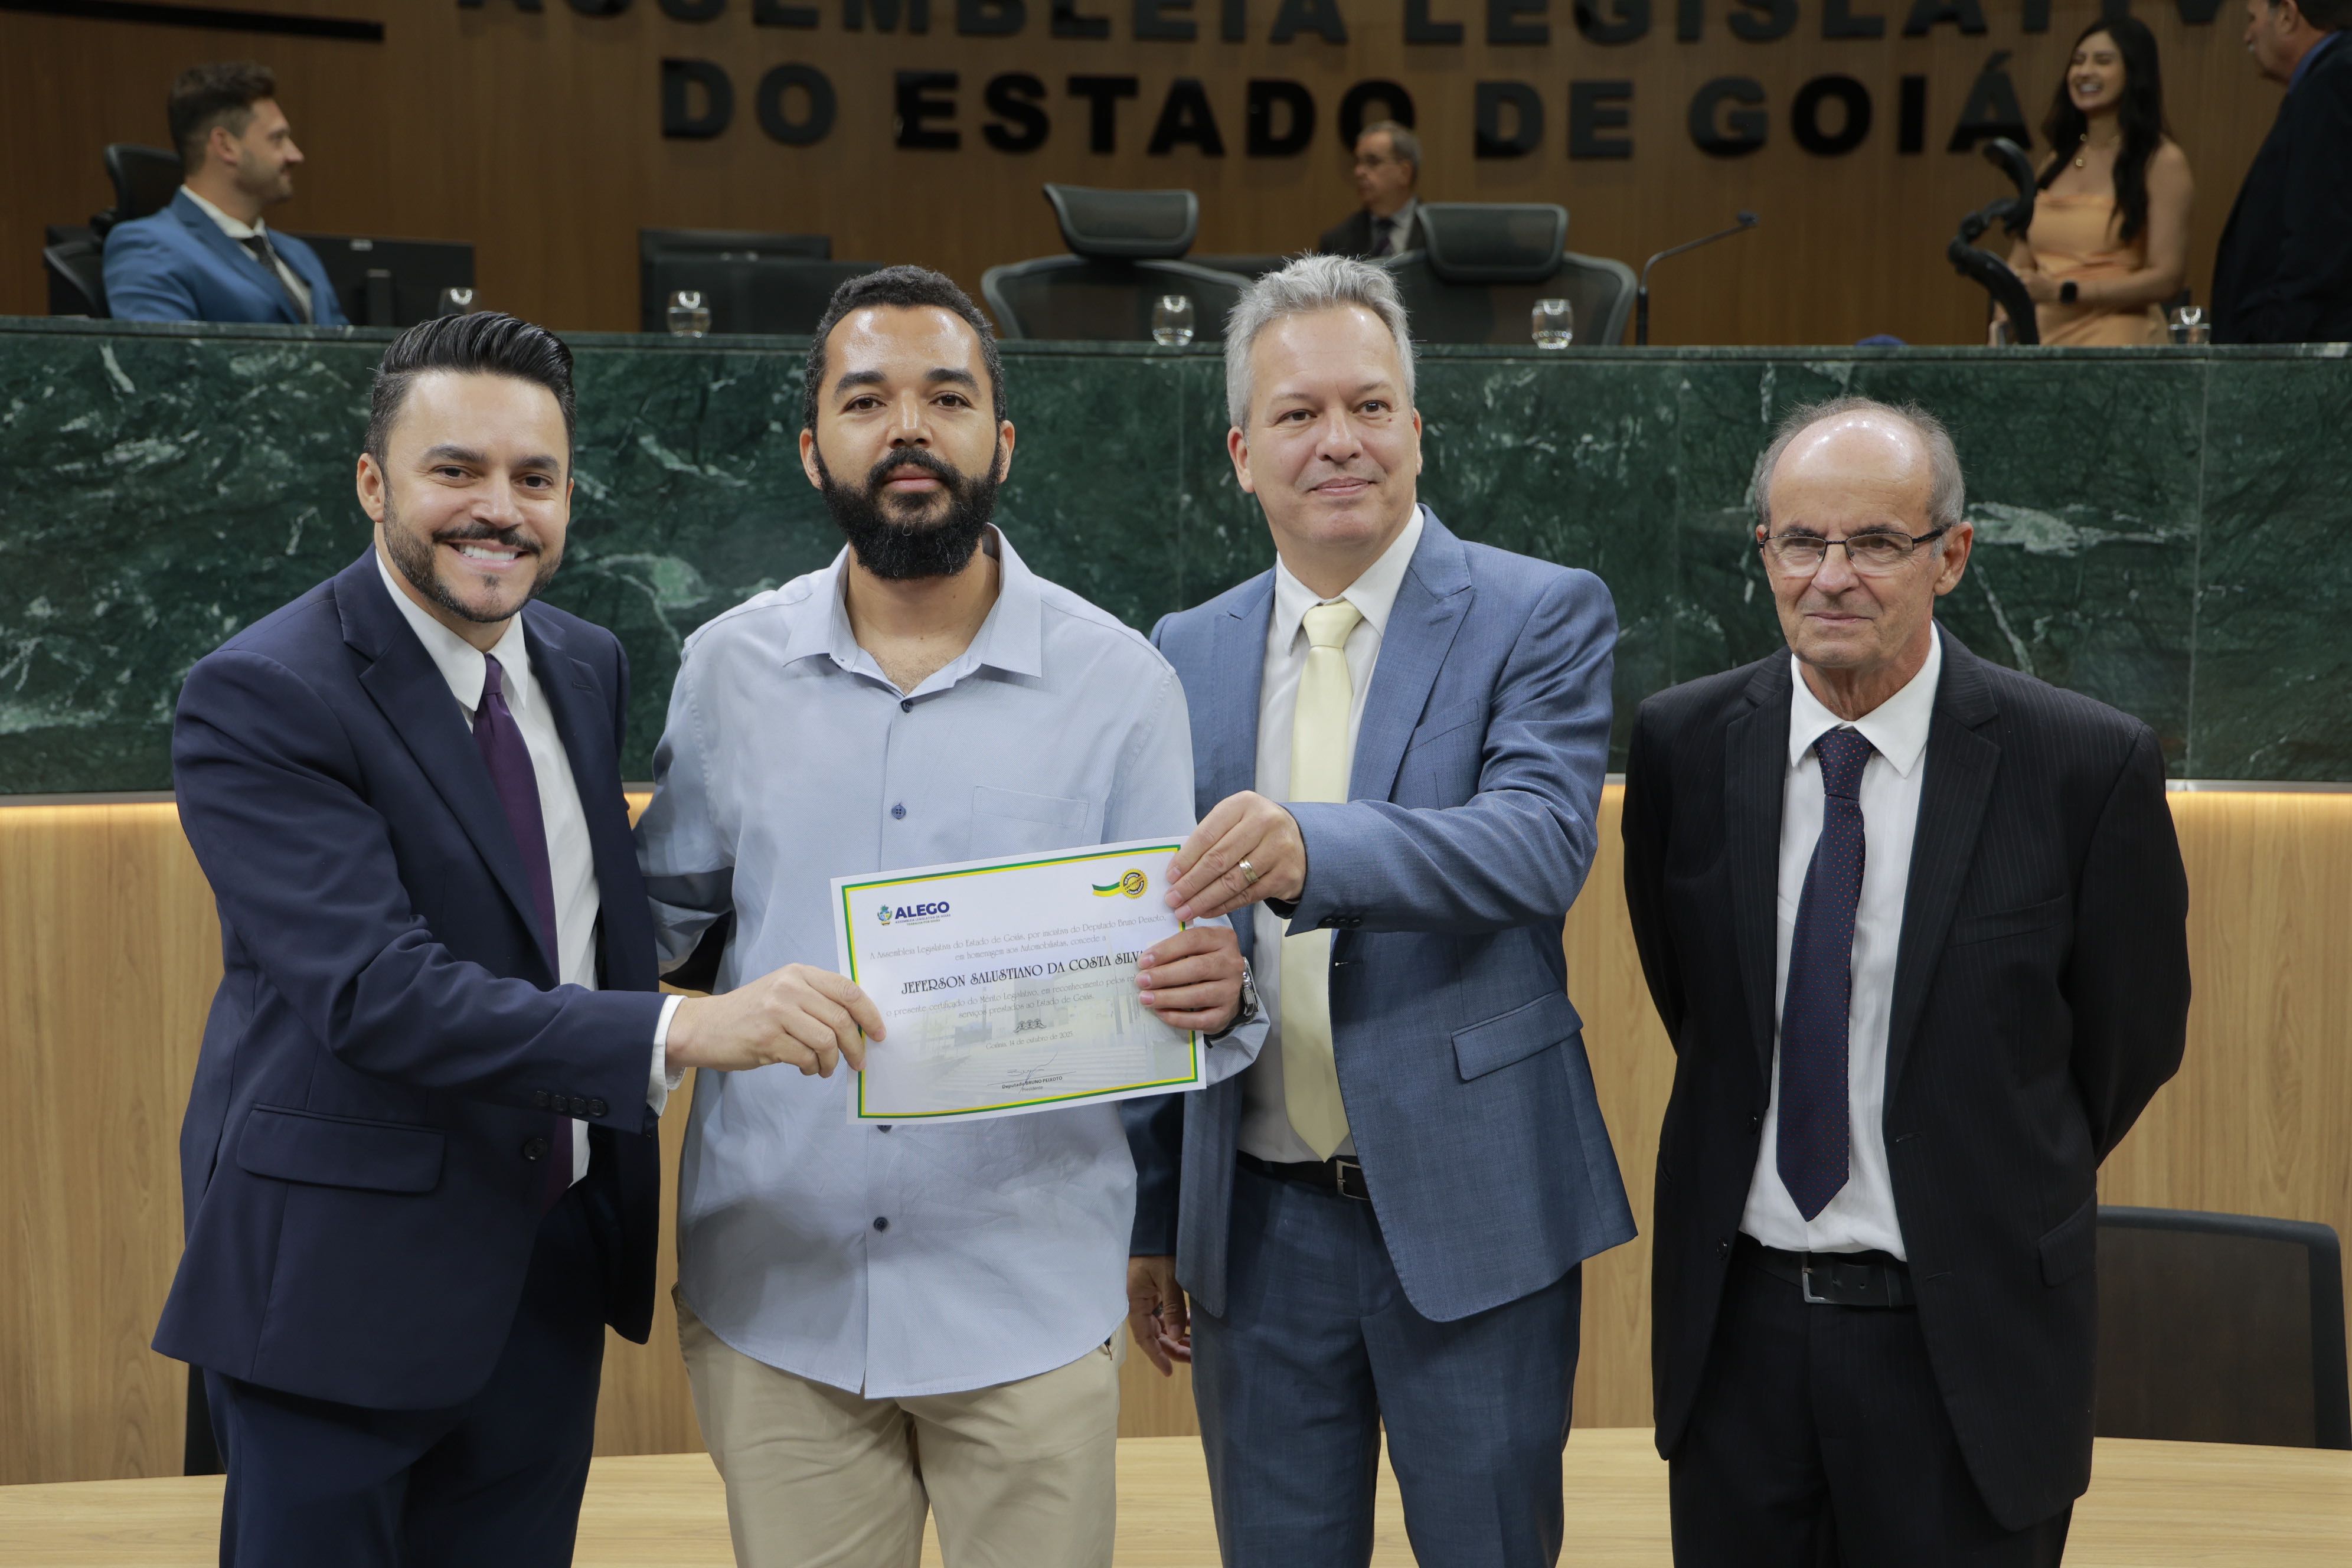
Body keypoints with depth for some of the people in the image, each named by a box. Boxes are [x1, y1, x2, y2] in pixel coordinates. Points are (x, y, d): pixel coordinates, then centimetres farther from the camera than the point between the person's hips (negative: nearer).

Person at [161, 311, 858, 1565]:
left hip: (558, 1261, 6)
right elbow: (375, 989, -27)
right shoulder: (259, 697, -17)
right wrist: (679, 1034, -38)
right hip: (346, 1274, -6)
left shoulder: (587, 667, 6)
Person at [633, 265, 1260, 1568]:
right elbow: (668, 910, 9)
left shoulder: (1120, 681, -3)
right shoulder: (729, 667, 2)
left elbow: (1173, 960, -2)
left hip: (1031, 1302, -1)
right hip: (771, 1290, 2)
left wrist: (1212, 993, -24)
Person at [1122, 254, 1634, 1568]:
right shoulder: (1188, 655, 6)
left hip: (1471, 1209, -3)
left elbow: (1543, 842, -23)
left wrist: (1311, 848, -41)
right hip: (1257, 1219, 4)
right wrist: (1148, 1214, 12)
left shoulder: (1544, 615, -5)